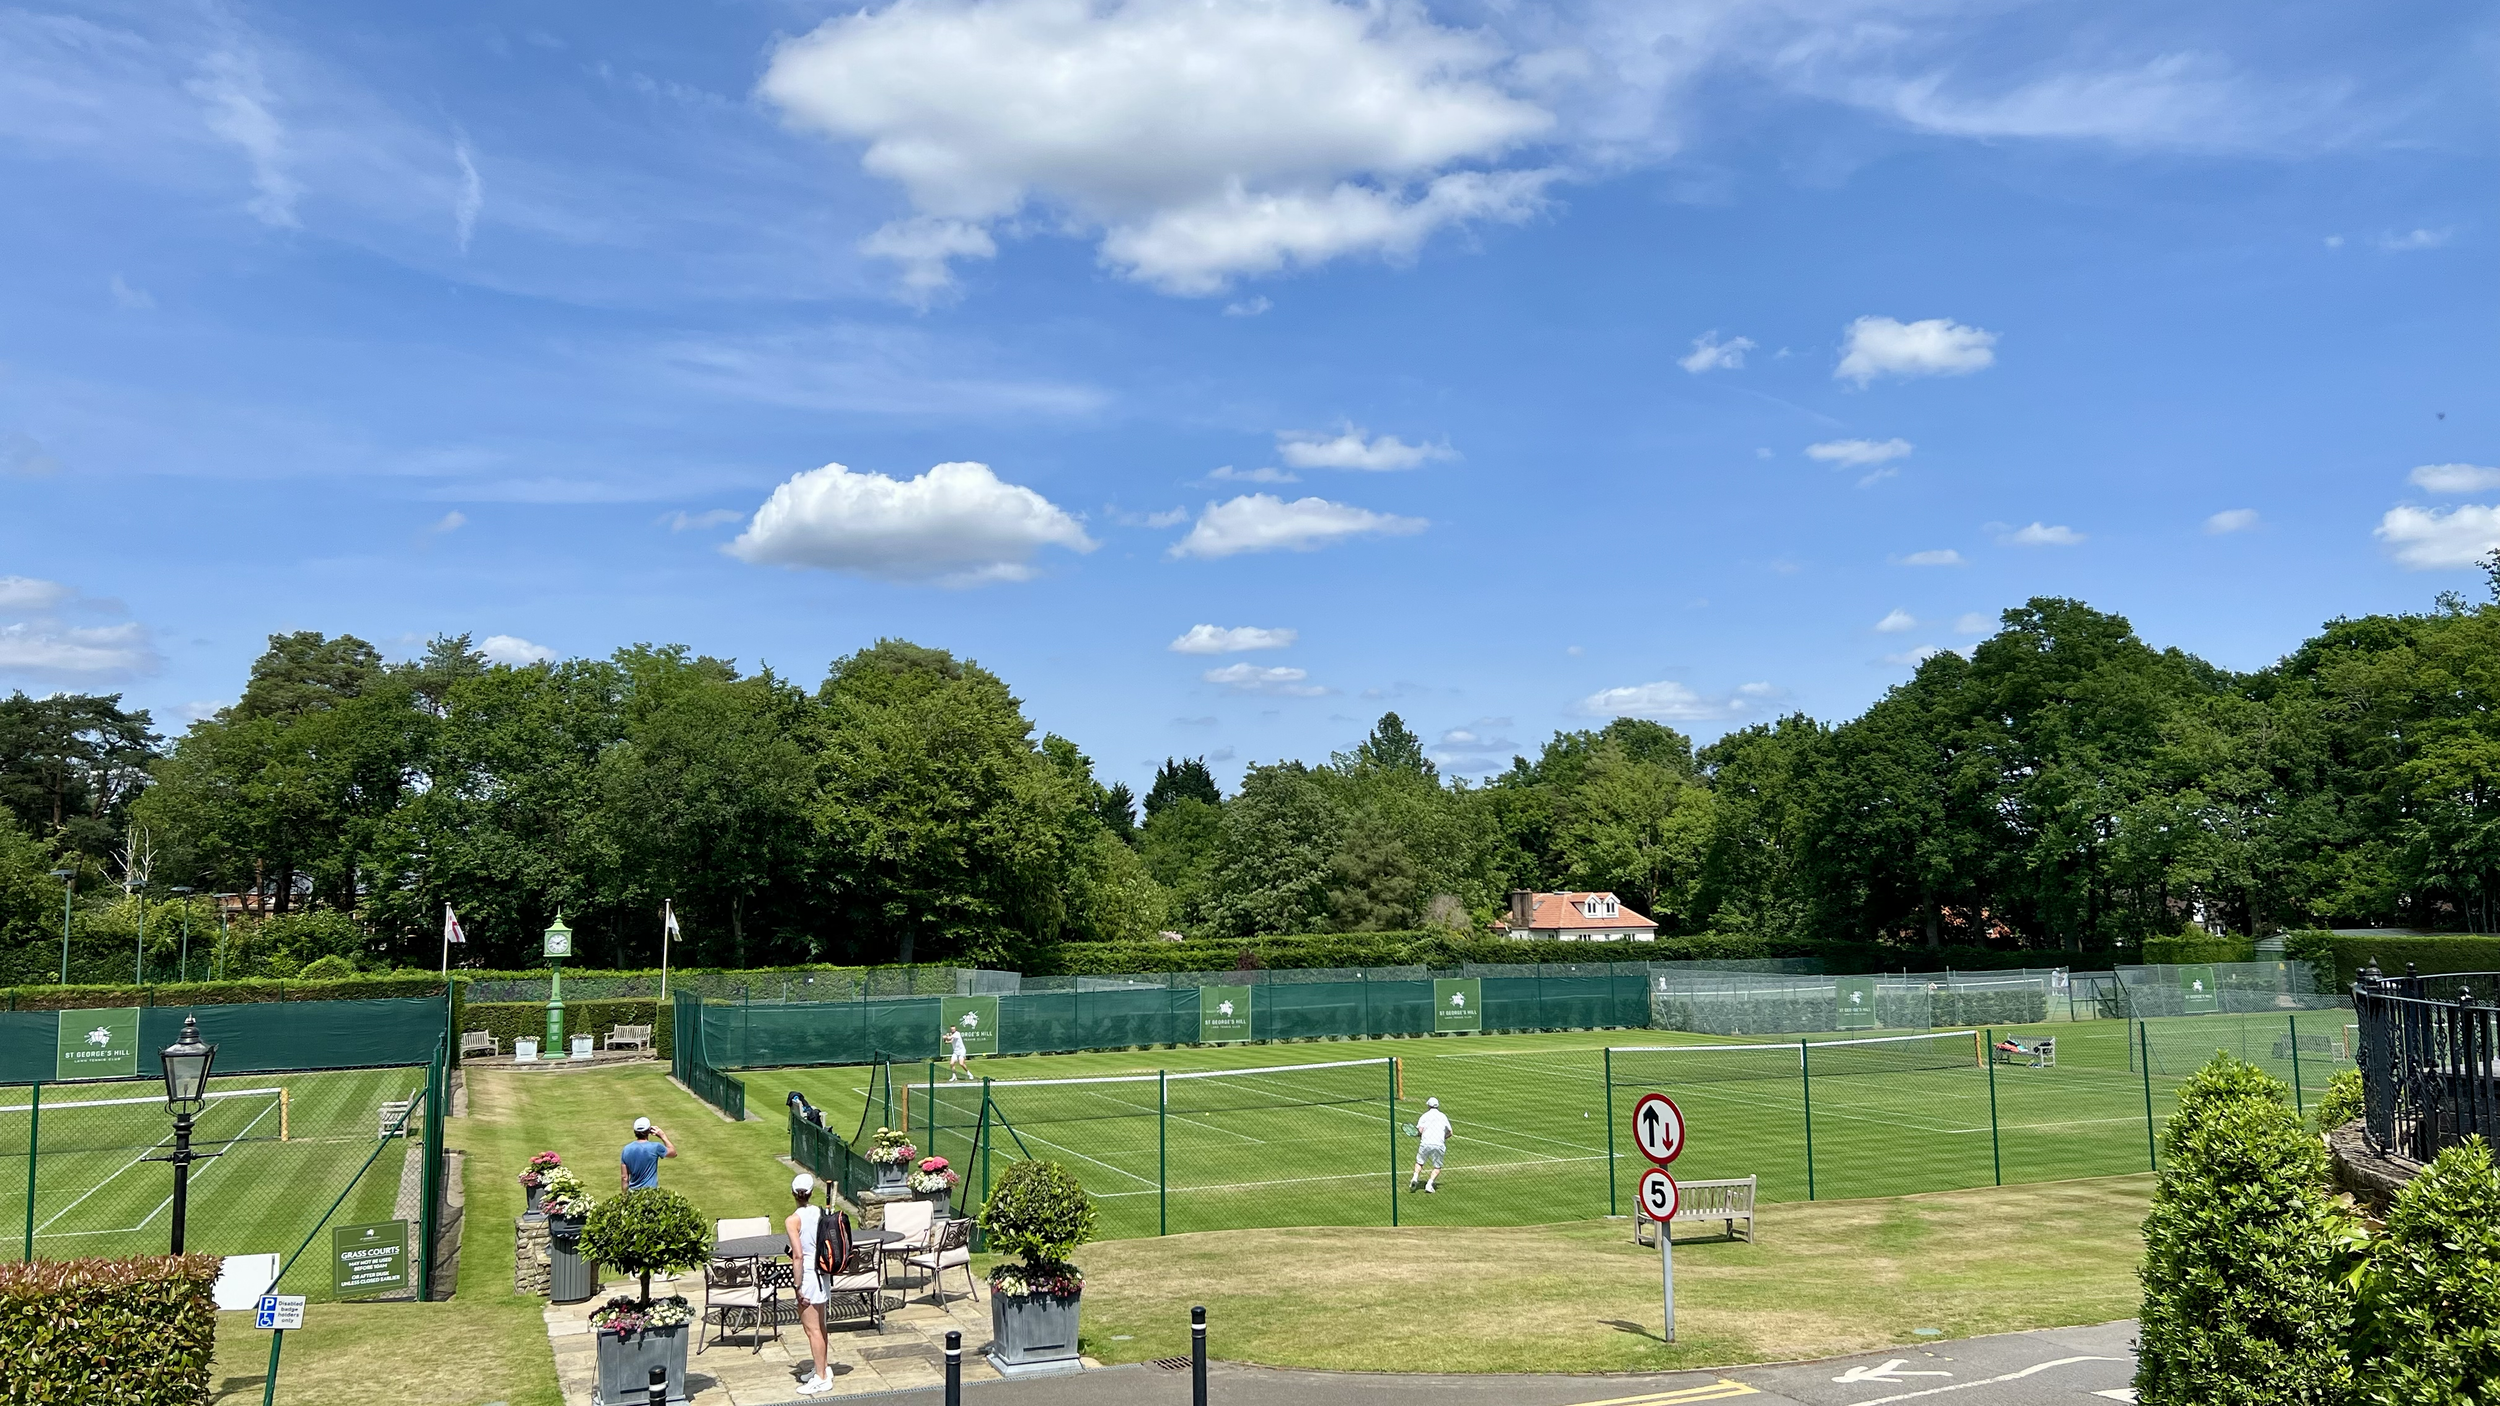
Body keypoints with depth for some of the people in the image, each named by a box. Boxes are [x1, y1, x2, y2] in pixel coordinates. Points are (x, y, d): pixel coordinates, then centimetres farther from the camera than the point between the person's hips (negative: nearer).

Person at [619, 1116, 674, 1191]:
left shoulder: (626, 1149, 0)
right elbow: (673, 1152, 8)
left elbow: (624, 1177, 5)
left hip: (632, 1191, 4)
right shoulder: (655, 1147, -12)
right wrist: (663, 1136, 12)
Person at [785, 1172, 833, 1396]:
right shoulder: (821, 1213, 2)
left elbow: (798, 1256, -20)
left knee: (812, 1328, 1)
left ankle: (822, 1378, 6)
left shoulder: (793, 1221, -15)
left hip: (808, 1274, -7)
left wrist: (799, 1287, -16)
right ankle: (822, 1369, 32)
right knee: (819, 1325, 20)